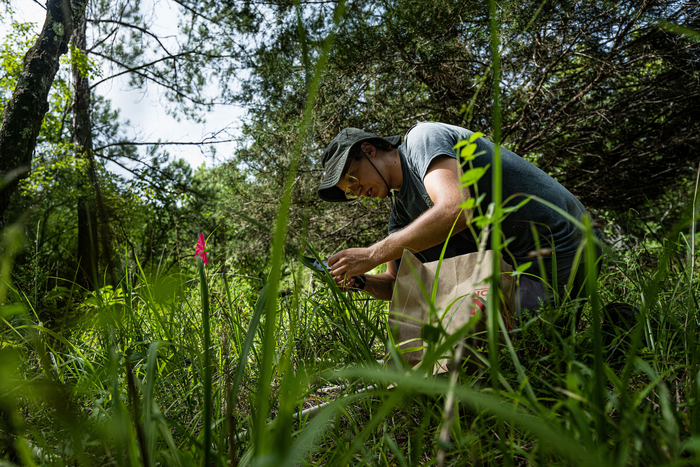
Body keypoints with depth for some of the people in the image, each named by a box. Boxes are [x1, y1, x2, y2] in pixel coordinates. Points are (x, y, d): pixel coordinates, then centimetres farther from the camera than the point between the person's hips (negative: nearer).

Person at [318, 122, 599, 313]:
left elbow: (456, 210, -32)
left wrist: (372, 255, -27)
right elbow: (396, 285, 13)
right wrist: (361, 281, -10)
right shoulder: (399, 211, 12)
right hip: (512, 262, 8)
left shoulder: (422, 137, -13)